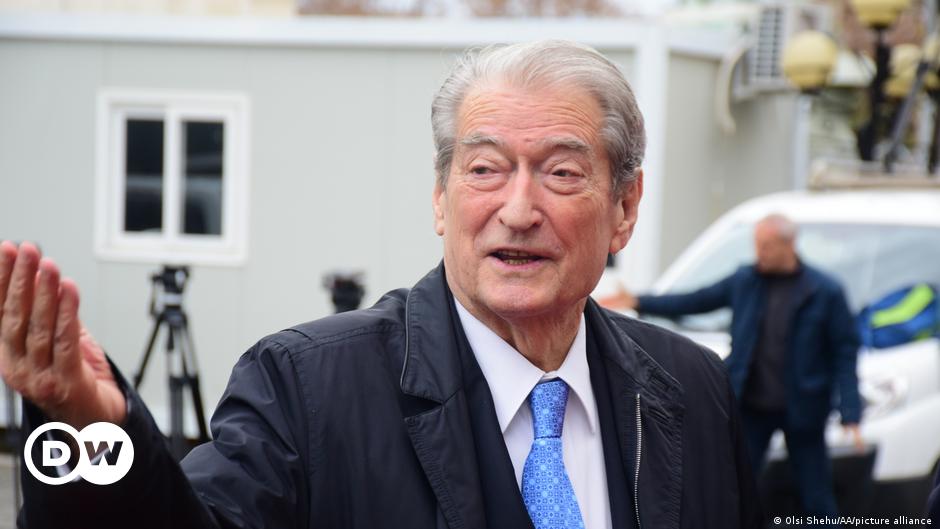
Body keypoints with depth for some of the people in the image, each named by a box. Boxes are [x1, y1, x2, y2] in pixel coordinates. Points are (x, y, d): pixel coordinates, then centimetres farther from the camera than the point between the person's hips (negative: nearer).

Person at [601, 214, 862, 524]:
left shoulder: (825, 292, -7)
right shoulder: (744, 281, 2)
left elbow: (845, 352, -6)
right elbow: (693, 302, 10)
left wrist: (850, 414, -13)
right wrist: (638, 303, 3)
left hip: (801, 410, -3)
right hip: (751, 408, 3)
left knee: (817, 498, 6)